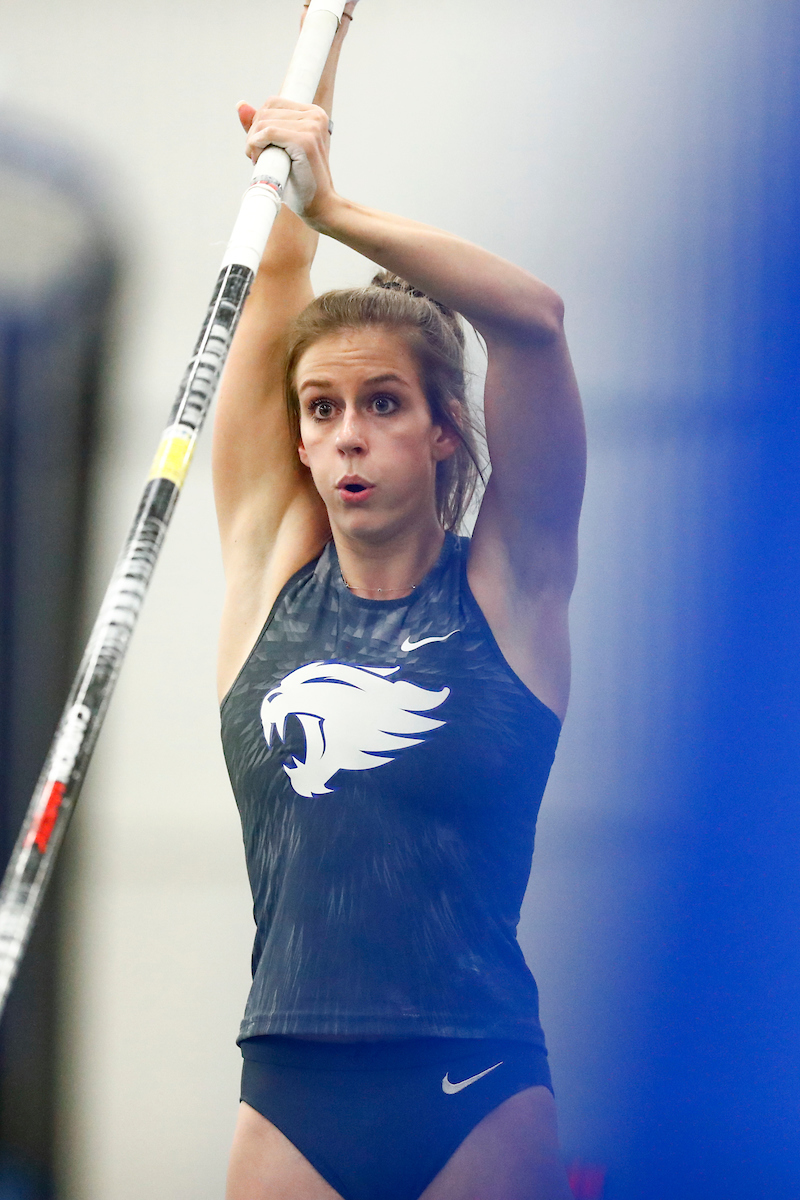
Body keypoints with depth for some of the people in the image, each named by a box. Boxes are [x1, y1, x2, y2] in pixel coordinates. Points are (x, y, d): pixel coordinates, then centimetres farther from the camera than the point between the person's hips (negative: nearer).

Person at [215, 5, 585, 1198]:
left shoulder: (506, 587, 1)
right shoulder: (273, 563, 8)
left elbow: (532, 320, -12)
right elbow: (276, 286, 8)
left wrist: (332, 209, -19)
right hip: (292, 1101, 2)